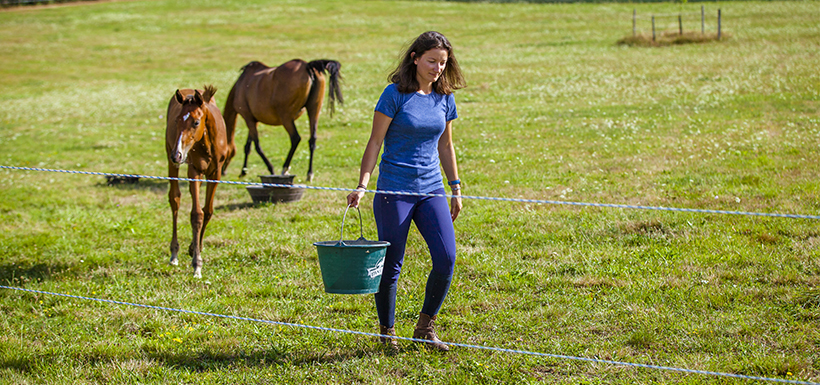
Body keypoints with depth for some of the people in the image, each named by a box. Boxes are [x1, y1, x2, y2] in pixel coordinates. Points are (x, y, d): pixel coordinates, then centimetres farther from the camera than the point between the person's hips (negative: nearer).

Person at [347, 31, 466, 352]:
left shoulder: (444, 98, 8)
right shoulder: (396, 94, -7)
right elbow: (375, 143, -5)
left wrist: (456, 189, 19)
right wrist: (362, 186, -12)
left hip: (431, 190, 4)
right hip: (394, 190, -4)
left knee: (446, 259, -8)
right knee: (391, 265, 1)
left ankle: (425, 327, 10)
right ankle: (387, 333, 18)